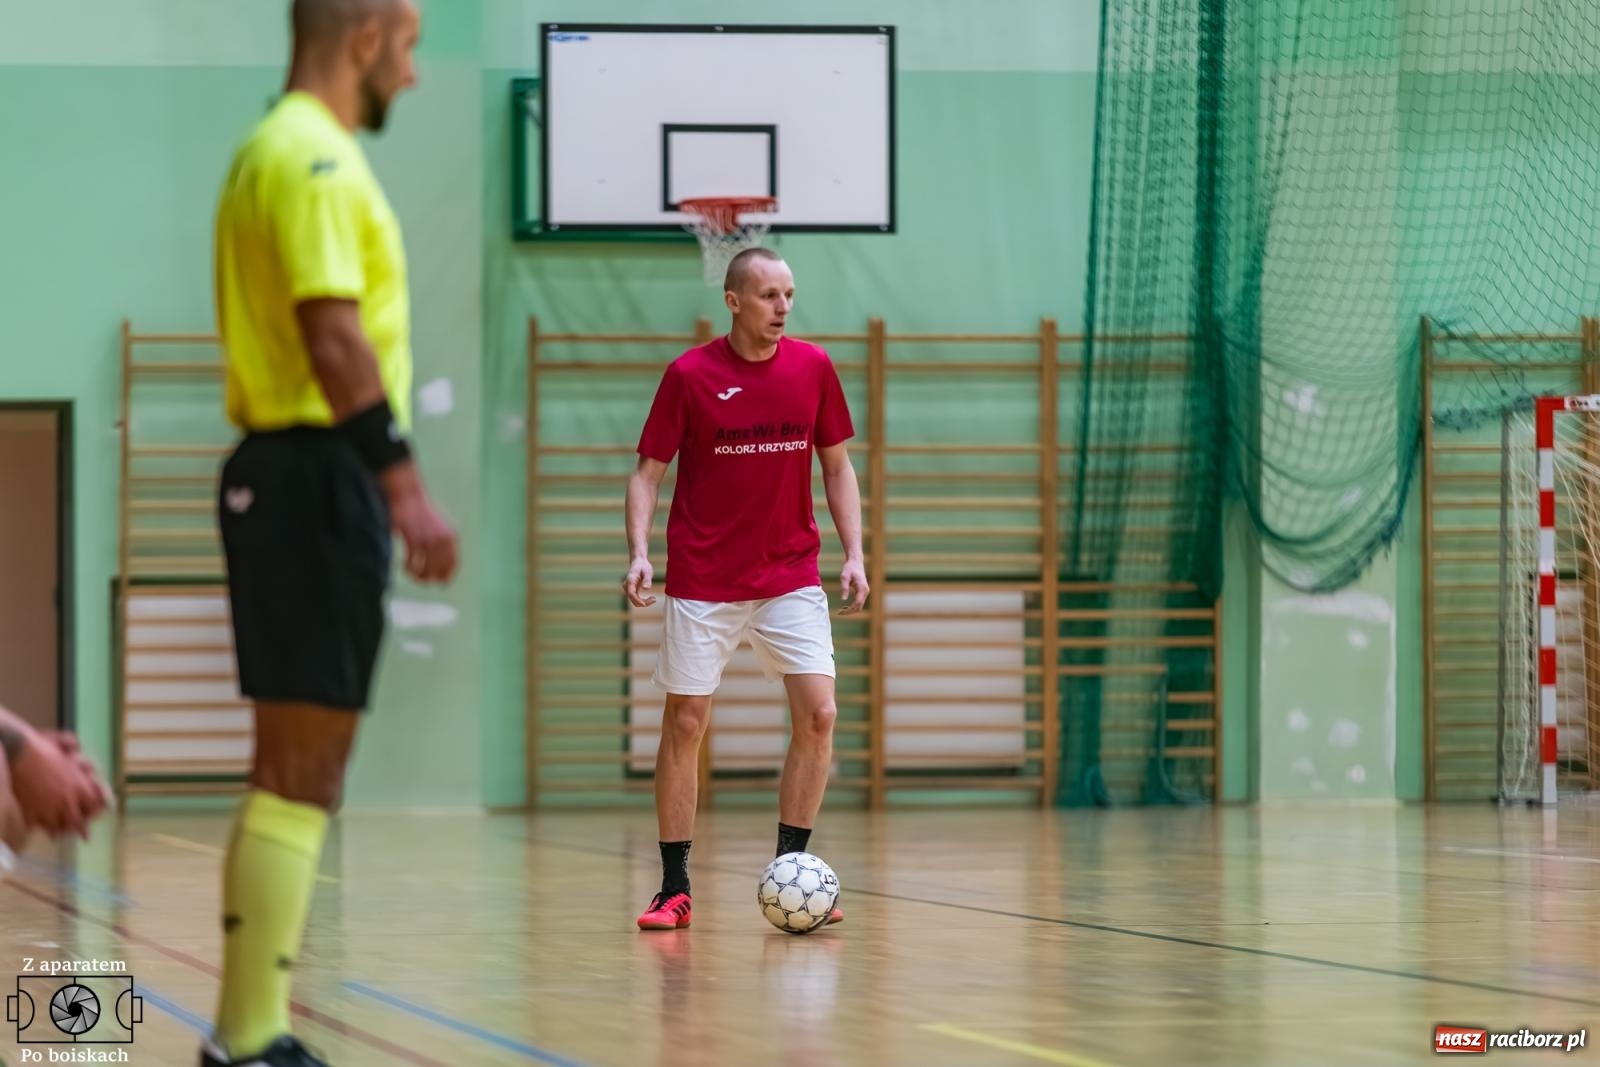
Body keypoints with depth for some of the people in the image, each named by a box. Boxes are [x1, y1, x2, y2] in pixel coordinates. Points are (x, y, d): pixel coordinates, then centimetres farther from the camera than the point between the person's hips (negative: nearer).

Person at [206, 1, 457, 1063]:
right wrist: (406, 487, -22)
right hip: (322, 476, -11)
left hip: (285, 472, 11)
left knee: (294, 769, 14)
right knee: (302, 773, -9)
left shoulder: (278, 151, 18)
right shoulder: (317, 157, -13)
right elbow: (337, 339, -22)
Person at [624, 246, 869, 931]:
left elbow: (837, 467, 10)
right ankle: (674, 891, 6)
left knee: (818, 714, -10)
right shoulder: (689, 375, -6)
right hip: (702, 584, -2)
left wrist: (853, 554, 0)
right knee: (685, 723, -1)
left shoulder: (813, 368, 1)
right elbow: (648, 472, -1)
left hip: (790, 578, 2)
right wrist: (639, 553, -16)